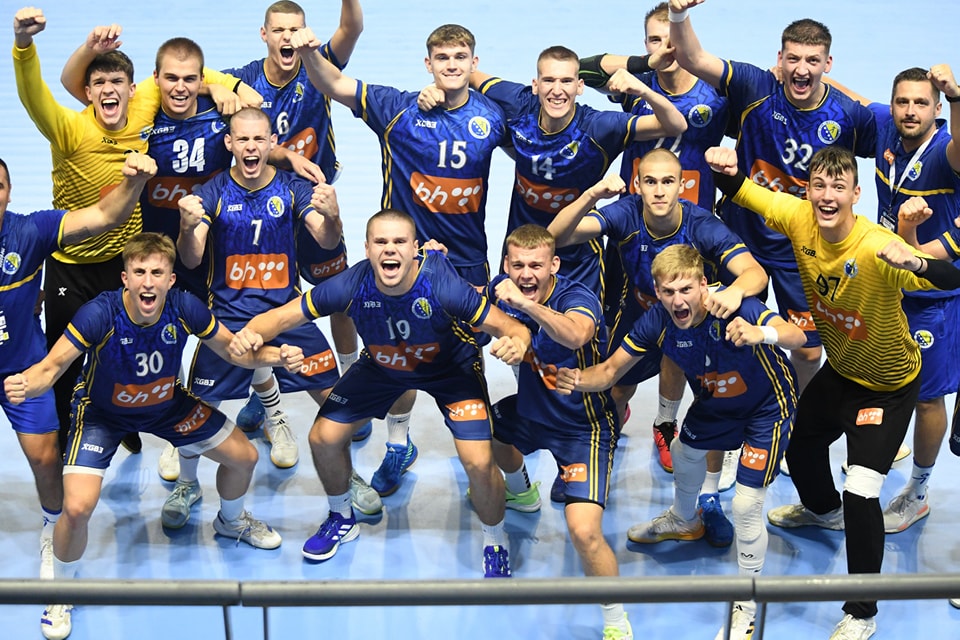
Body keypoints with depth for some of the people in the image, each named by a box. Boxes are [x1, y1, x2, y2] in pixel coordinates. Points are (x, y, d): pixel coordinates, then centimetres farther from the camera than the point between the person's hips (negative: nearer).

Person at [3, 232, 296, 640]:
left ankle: (231, 521, 45)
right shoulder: (100, 315, -36)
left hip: (166, 405, 4)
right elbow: (52, 366, -32)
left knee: (243, 457, 8)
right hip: (102, 412, -4)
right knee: (77, 508, -22)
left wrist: (277, 356, -30)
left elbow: (235, 351, -11)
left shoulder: (184, 309, -26)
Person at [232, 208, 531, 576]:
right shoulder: (352, 286, -32)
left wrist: (515, 343, -57)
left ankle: (495, 546, 14)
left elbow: (507, 326, -32)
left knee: (478, 463, -17)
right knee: (324, 438, 0)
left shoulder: (442, 285, -38)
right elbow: (279, 317, -25)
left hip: (450, 366, -3)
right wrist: (249, 334, -47)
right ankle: (342, 519, 32)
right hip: (382, 366, 3)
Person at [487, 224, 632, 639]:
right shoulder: (504, 288, -10)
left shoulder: (578, 298, -29)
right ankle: (521, 492, 60)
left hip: (584, 426, -7)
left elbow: (575, 335, -53)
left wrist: (524, 303, -64)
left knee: (584, 532, -22)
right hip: (531, 410, 7)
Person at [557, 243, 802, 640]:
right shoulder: (658, 322, -24)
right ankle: (683, 520, 66)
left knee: (746, 506, -10)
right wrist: (579, 379, -40)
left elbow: (797, 335, -52)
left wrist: (763, 333, -74)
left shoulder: (735, 309, -39)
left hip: (767, 407, -6)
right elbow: (611, 370, -18)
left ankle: (746, 607, 14)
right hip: (715, 403, 6)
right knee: (684, 455, 29)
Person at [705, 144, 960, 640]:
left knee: (861, 492, -16)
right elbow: (741, 192, -7)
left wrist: (914, 263, -70)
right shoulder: (800, 219, -20)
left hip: (887, 385, -7)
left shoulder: (877, 247, -37)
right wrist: (724, 168, -29)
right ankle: (822, 509, 65)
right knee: (801, 446, 28)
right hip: (839, 370, 7)